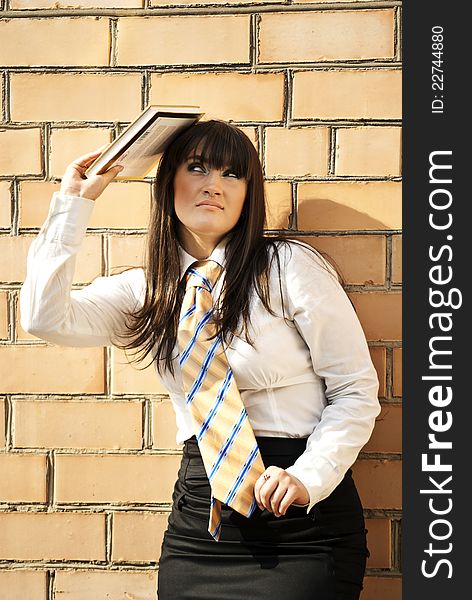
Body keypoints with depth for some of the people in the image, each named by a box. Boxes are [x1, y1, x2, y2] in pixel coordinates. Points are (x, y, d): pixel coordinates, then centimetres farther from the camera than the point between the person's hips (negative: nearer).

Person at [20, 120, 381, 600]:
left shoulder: (289, 267, -6)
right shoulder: (145, 289, 7)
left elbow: (356, 391, -4)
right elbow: (45, 318, -8)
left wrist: (308, 478, -18)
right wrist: (73, 203, -3)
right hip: (198, 515, 3)